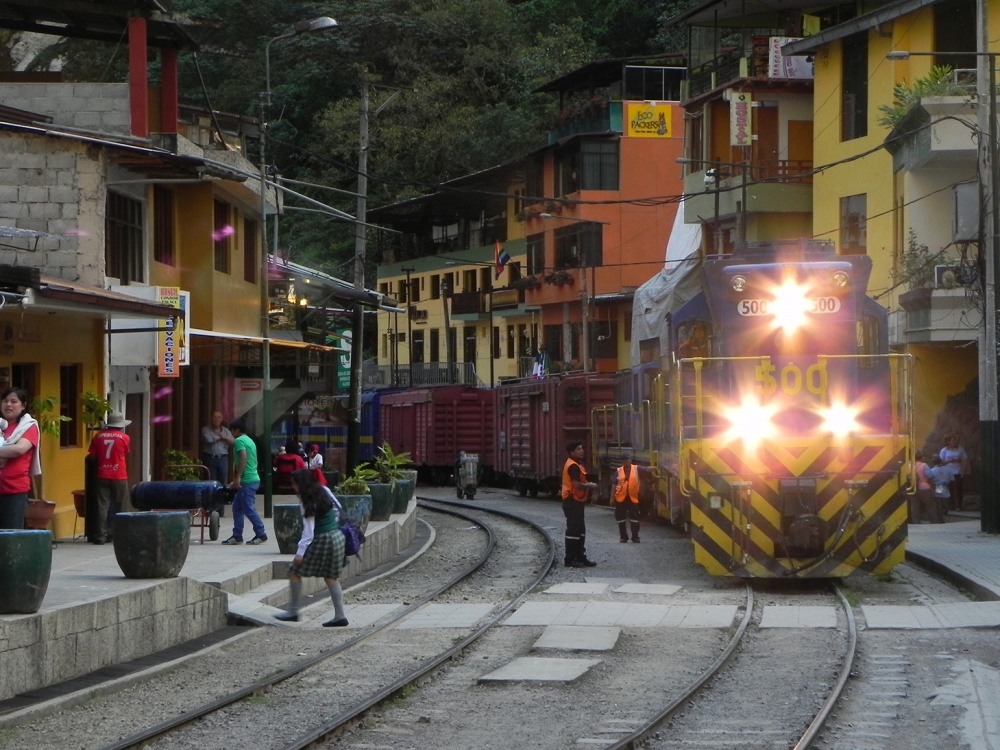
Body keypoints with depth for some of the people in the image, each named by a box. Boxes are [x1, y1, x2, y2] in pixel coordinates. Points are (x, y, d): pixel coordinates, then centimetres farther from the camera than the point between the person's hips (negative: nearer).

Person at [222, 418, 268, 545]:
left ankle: (261, 535, -2)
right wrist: (236, 481, 28)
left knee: (249, 509, -5)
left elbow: (243, 458, -23)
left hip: (247, 481, -10)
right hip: (253, 479, 10)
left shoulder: (240, 441, -9)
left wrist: (237, 478, -23)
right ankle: (237, 536, 14)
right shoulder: (249, 440, 20)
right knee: (237, 508, 13)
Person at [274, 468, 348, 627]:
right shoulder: (324, 490, 3)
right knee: (331, 578, 12)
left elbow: (309, 531, -20)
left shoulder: (308, 503, -16)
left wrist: (300, 552, -20)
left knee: (294, 572, 3)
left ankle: (293, 612, 7)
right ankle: (340, 616, 8)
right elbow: (337, 508, 17)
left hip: (321, 541, -8)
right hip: (337, 536, 8)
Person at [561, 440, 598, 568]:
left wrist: (587, 484, 6)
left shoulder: (576, 465, 16)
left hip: (576, 501, 11)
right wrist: (590, 486, -11)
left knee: (580, 531, 15)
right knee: (573, 530, -7)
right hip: (573, 501, -11)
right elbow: (577, 484, -26)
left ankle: (580, 557, 21)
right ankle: (570, 559, -4)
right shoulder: (573, 466, -17)